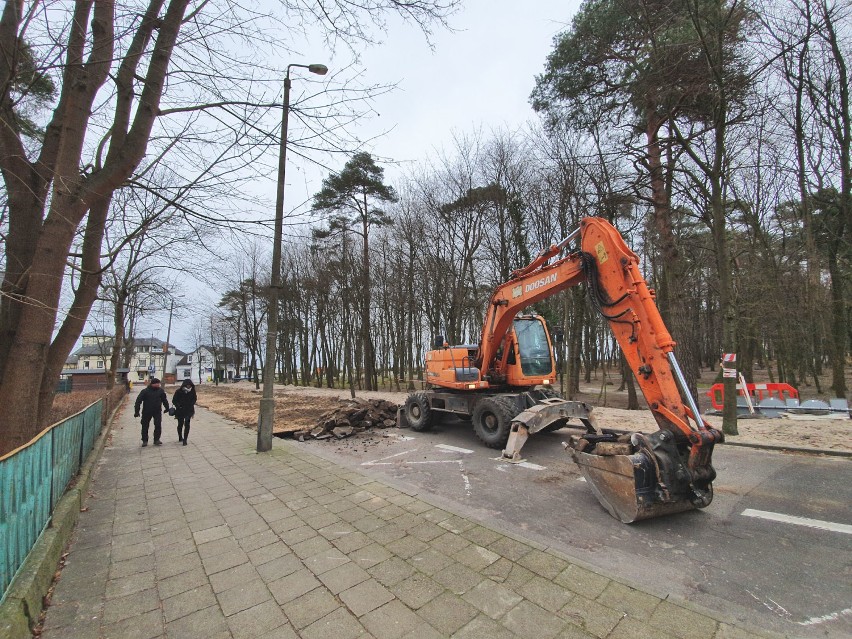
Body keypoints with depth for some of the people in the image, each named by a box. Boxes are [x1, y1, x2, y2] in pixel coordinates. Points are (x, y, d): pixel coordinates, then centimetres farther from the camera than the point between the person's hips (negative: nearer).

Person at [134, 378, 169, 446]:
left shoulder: (160, 391, 0)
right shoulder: (145, 391, -11)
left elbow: (164, 400, 12)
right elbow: (138, 401, -8)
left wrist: (167, 408, 13)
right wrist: (136, 411, -10)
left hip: (157, 412, 2)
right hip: (146, 412, -2)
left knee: (158, 425, -4)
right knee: (145, 426, 8)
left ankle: (156, 439, 7)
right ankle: (144, 441, 22)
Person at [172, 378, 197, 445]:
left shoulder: (192, 391, -5)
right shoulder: (178, 392, -11)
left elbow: (195, 399, 10)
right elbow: (174, 401, -3)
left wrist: (191, 404, -8)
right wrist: (179, 406, -18)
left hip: (189, 410, 0)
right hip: (180, 411, 0)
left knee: (187, 424, -10)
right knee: (180, 424, 15)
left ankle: (185, 439, -8)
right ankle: (180, 437, 37)